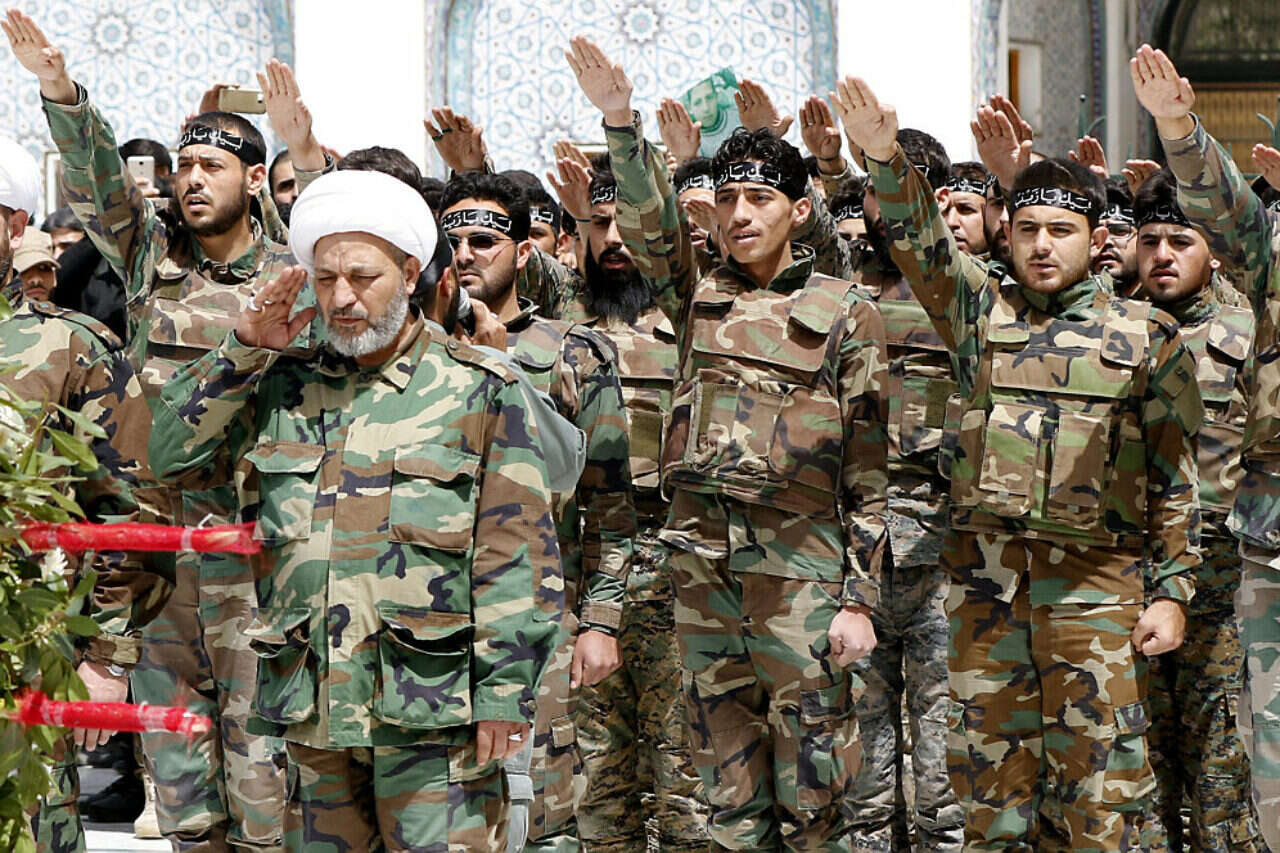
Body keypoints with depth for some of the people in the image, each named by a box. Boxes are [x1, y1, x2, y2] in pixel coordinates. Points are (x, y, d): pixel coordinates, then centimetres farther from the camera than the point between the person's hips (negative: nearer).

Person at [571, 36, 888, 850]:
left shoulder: (846, 312, 2)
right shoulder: (700, 299, 14)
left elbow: (870, 467, 0)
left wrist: (860, 598, -5)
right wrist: (622, 122, -15)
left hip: (801, 565, -4)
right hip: (702, 562, 4)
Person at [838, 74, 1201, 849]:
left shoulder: (1146, 336, 5)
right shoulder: (982, 311, 10)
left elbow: (1177, 478, 5)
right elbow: (919, 240, -6)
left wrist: (1171, 592, 0)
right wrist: (886, 159, -24)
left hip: (1096, 581, -2)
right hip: (985, 577, 2)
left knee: (1102, 788, -3)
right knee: (991, 779, 7)